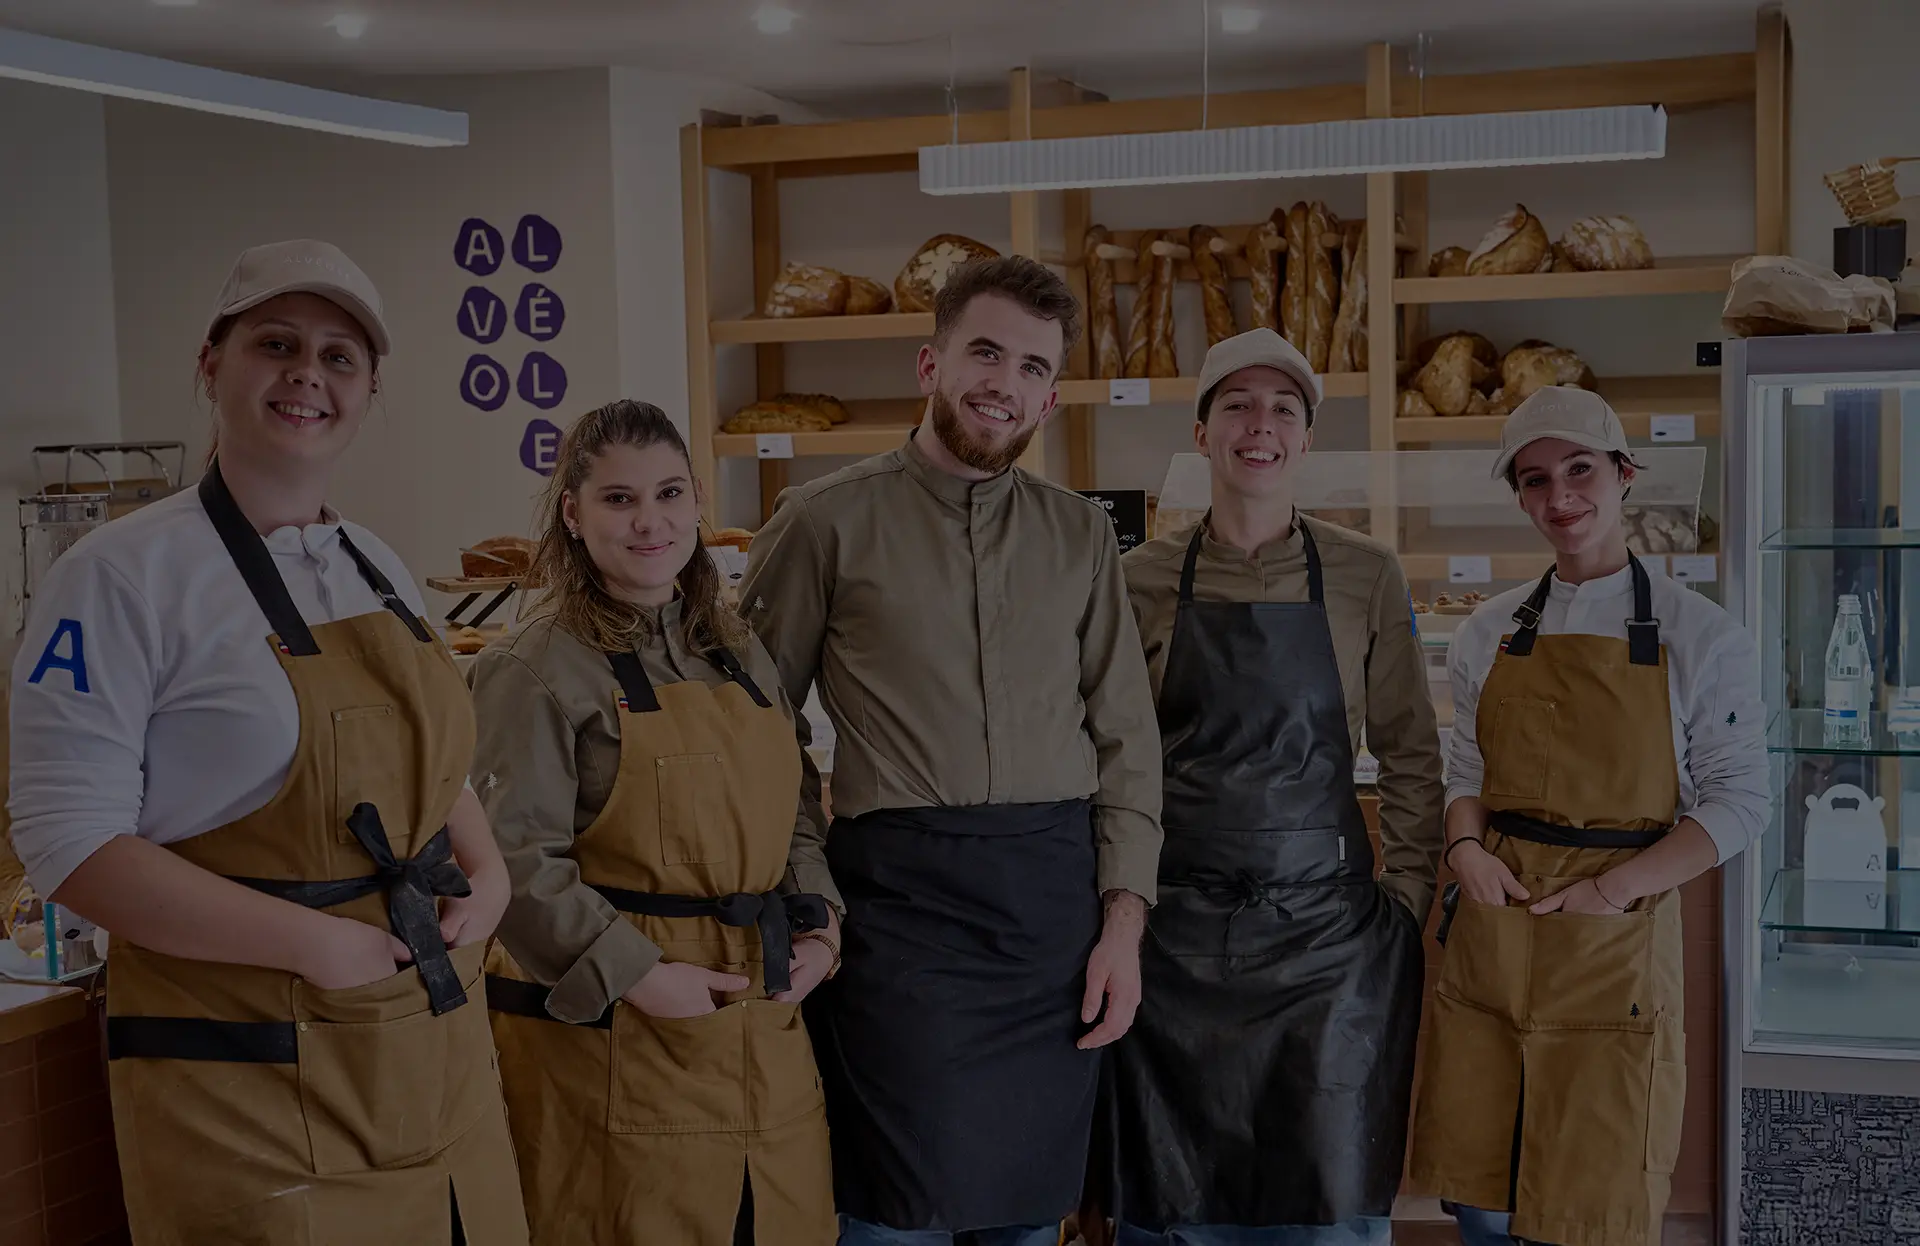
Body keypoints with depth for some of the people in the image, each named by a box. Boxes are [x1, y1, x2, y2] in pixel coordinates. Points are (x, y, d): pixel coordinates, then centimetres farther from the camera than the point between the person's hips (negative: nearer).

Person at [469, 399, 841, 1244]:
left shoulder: (741, 655, 13)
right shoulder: (539, 670, -9)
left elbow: (793, 814, 20)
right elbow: (516, 861, -16)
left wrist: (817, 922, 3)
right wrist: (636, 977, -20)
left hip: (762, 1025, 7)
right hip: (606, 1033, -6)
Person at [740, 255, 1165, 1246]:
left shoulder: (1080, 535, 11)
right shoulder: (826, 521, 1)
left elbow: (1125, 739, 11)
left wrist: (1123, 920, 3)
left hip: (1057, 894, 4)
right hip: (901, 893, -3)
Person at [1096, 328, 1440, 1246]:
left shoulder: (1365, 576, 3)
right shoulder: (1144, 580, 4)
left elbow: (1412, 755, 6)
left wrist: (1407, 900, 0)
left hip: (1327, 927, 0)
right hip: (1177, 930, 0)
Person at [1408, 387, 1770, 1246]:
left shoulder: (1698, 635, -3)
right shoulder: (1491, 634, 9)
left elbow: (1739, 801, -4)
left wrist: (1615, 888, -15)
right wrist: (1466, 848, -6)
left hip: (1617, 943, -3)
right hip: (1492, 935, 3)